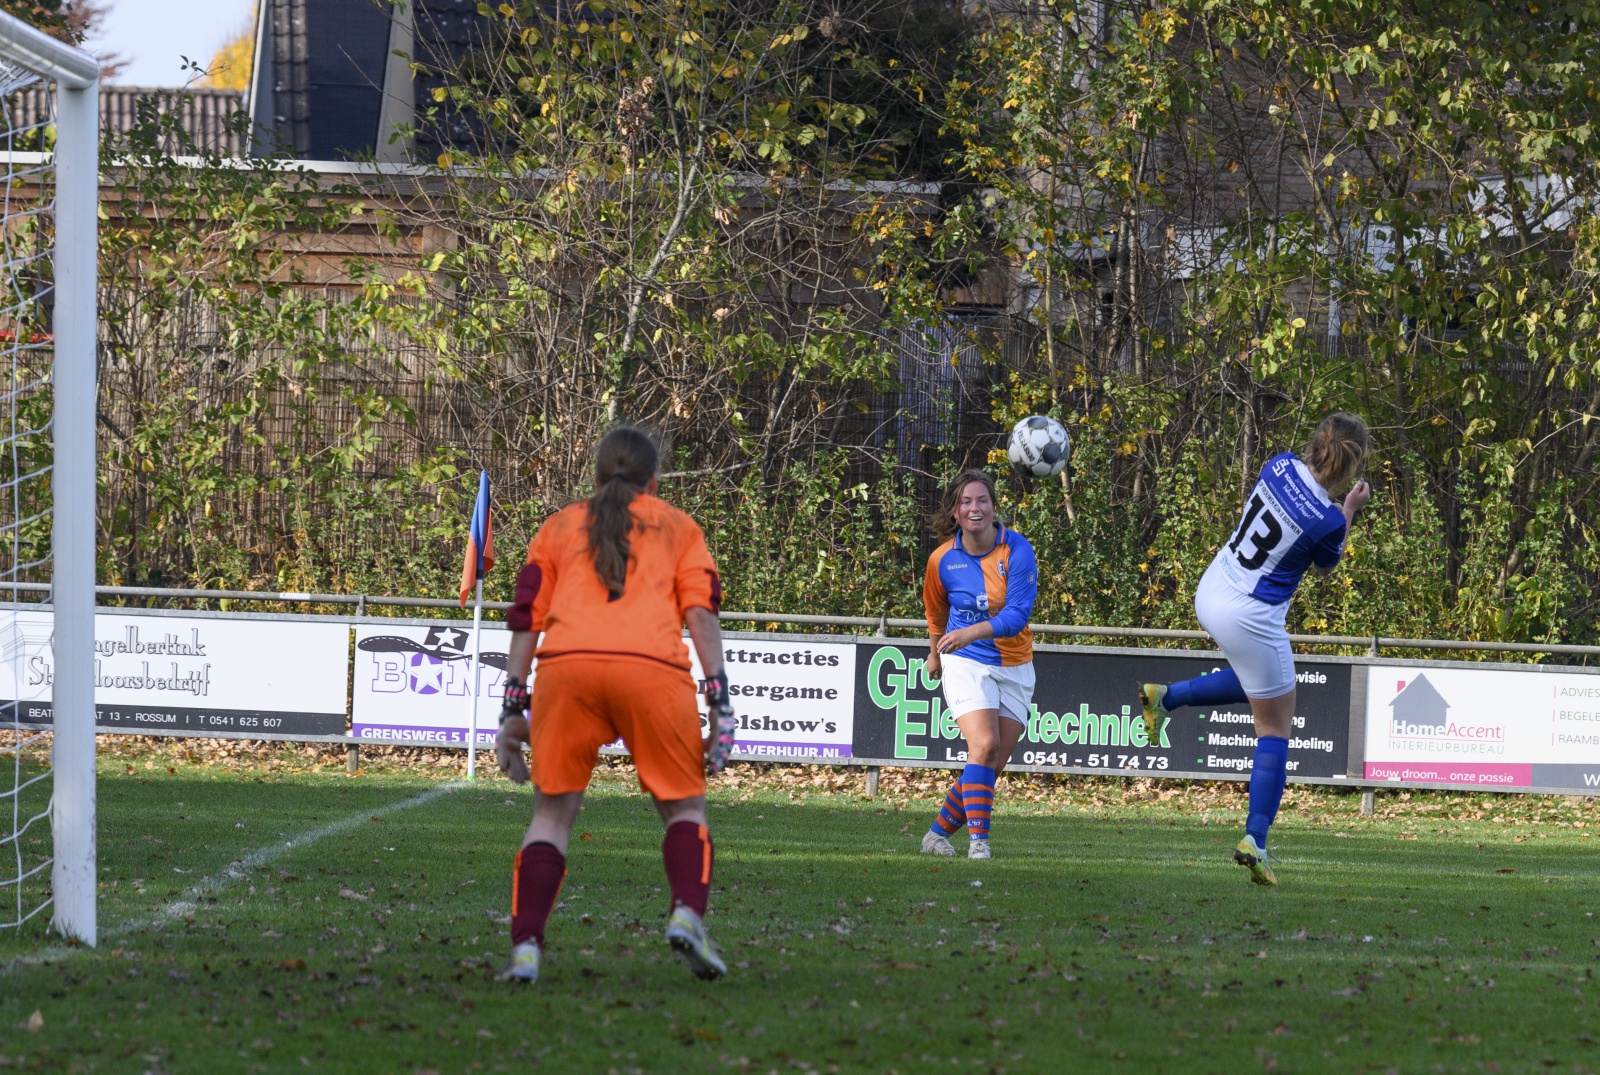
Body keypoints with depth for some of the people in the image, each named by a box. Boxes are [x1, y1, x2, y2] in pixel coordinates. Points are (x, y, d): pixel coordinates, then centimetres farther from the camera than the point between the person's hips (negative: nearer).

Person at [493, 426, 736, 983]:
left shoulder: (558, 526, 28)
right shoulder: (677, 526, 25)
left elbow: (526, 620, 18)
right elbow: (701, 612, 10)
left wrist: (513, 711, 17)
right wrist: (720, 704, 6)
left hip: (565, 665, 1)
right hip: (653, 667, -1)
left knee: (553, 812, 10)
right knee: (684, 807, 13)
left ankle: (525, 945, -6)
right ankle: (688, 912, -13)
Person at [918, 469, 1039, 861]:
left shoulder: (1017, 550, -11)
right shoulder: (942, 560, -5)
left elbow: (1018, 614, -20)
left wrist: (971, 632, -34)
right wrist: (936, 654, 29)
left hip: (1014, 666, 1)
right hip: (965, 663, -1)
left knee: (993, 765, 3)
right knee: (984, 744, -23)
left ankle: (938, 833, 19)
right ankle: (978, 839, -23)